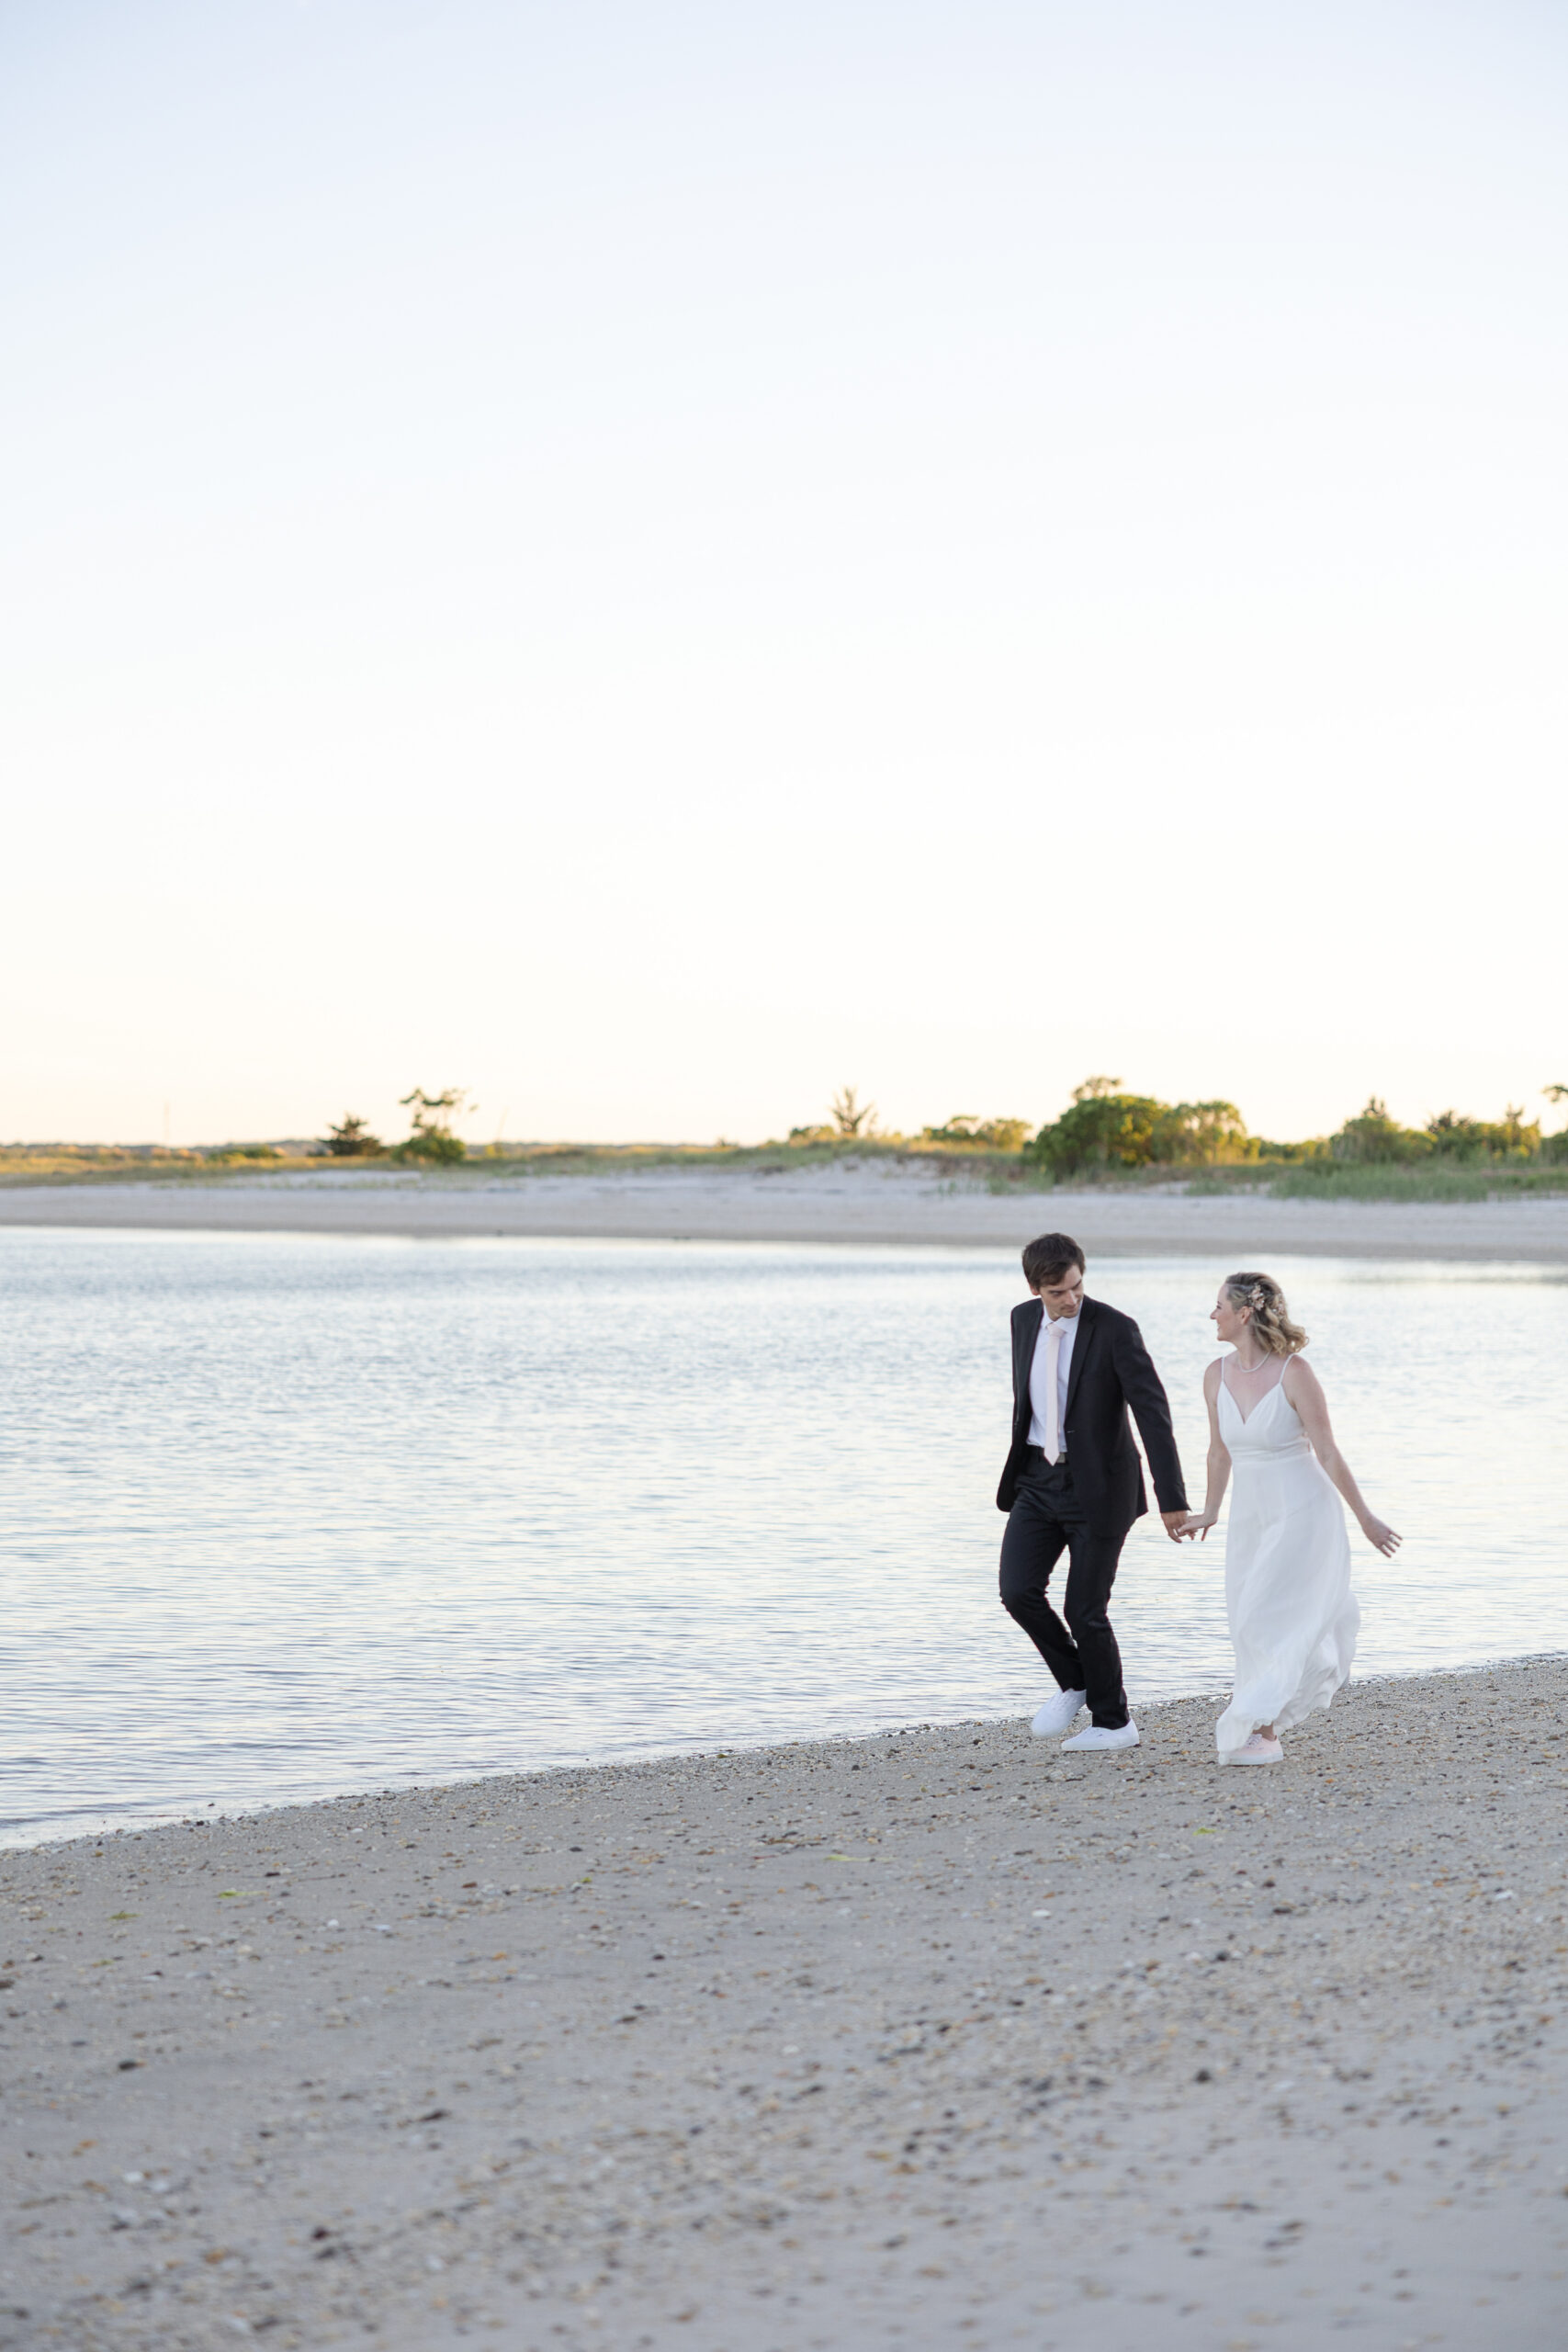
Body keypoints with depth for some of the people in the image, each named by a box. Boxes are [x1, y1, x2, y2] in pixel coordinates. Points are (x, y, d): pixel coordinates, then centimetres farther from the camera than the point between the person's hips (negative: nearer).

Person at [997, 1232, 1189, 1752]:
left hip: (1097, 1485, -5)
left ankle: (1113, 1722, 17)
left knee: (1084, 1610, -2)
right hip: (1038, 1479, 5)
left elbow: (1153, 1414, -19)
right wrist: (1020, 1466, 24)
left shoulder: (1115, 1329, -16)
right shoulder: (1024, 1320, 2)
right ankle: (1074, 1684, 17)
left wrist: (1172, 1499, -22)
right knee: (1018, 1591, -7)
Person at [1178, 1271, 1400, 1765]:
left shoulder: (1294, 1371, -18)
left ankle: (1261, 1733, -1)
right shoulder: (1217, 1374, -1)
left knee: (1263, 1623, -11)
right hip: (1251, 1516, 6)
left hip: (1302, 1512, -6)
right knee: (1247, 1623, 10)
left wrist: (1365, 1519, -6)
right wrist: (1210, 1513, 23)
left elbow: (1328, 1453, -12)